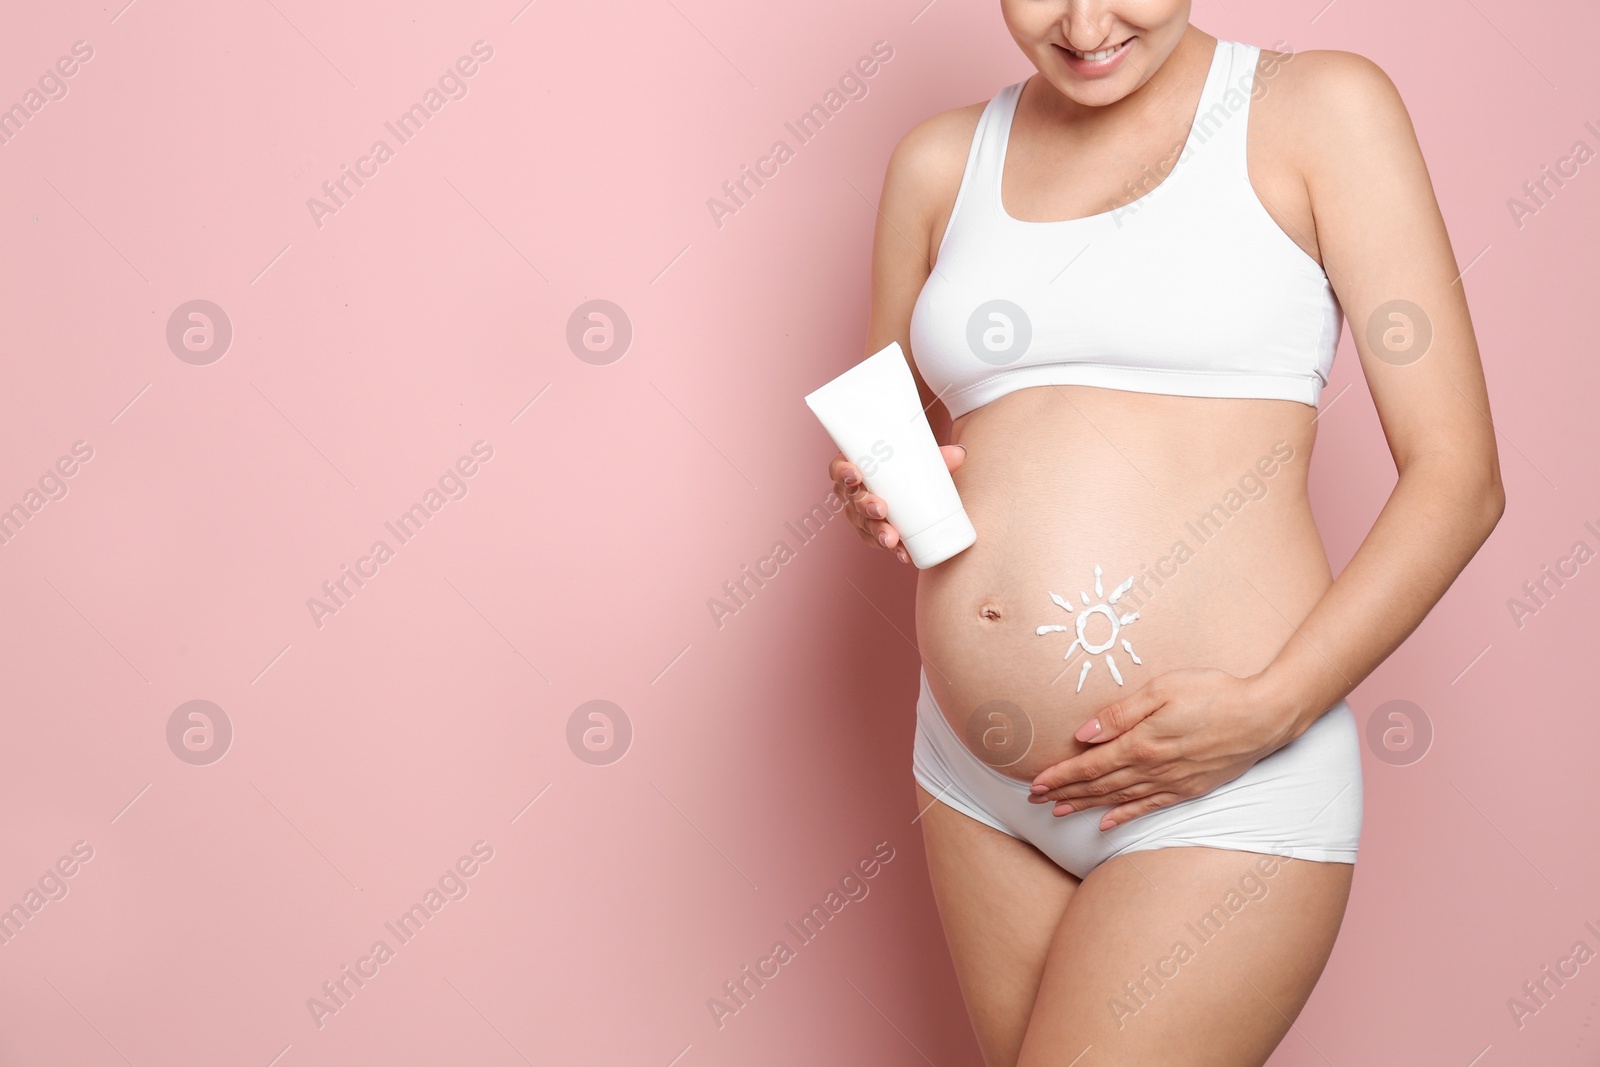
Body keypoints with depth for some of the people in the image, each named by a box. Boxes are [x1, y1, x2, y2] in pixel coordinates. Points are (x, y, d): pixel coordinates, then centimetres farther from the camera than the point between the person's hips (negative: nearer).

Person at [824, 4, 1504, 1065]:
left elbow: (1459, 477, -6)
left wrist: (1268, 709, -16)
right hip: (977, 777, 5)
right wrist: (881, 495, -4)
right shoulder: (941, 161, 9)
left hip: (1229, 788, -5)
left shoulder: (1318, 110, -3)